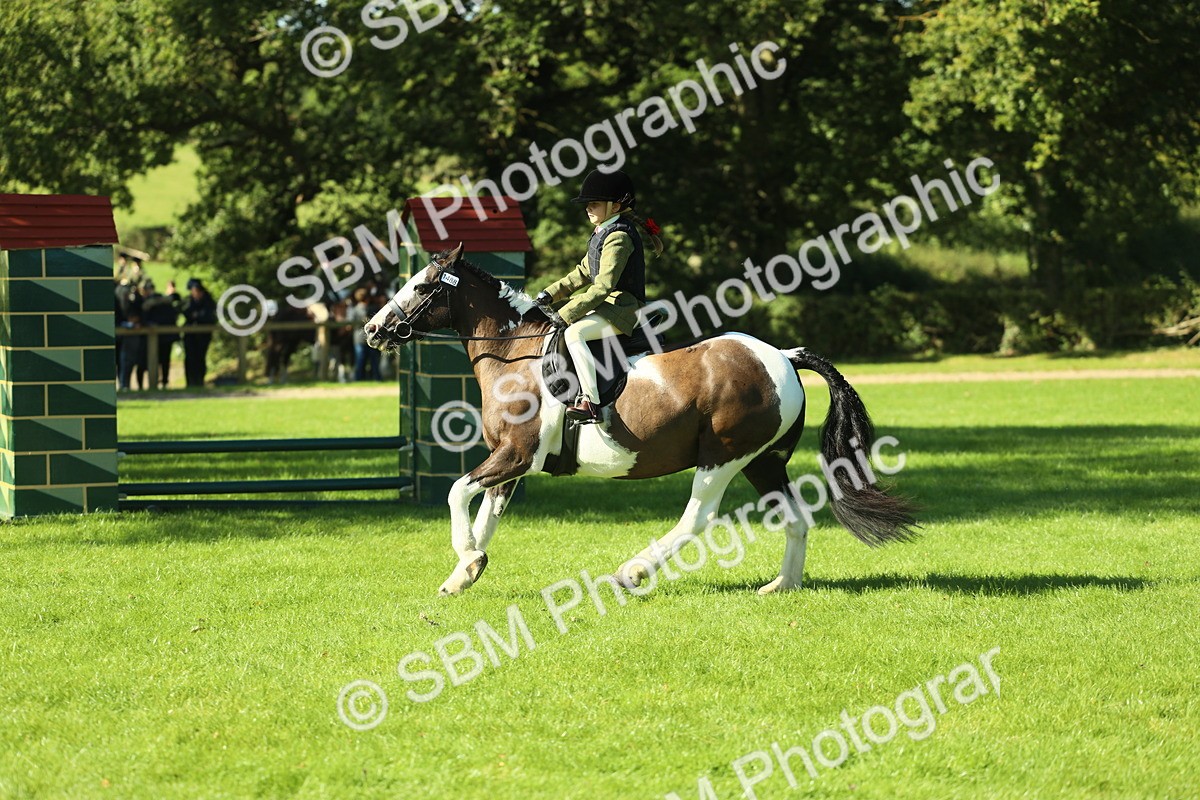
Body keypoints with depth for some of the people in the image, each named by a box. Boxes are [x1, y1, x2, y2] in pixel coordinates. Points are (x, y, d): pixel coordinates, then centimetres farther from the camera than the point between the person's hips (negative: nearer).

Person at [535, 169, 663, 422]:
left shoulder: (619, 237, -18)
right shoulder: (602, 234, 15)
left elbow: (603, 286, -25)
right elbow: (583, 273, 23)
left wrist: (566, 315, -24)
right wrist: (551, 294, 10)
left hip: (623, 308, -11)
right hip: (608, 306, 11)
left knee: (574, 332, -31)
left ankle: (591, 402, -36)